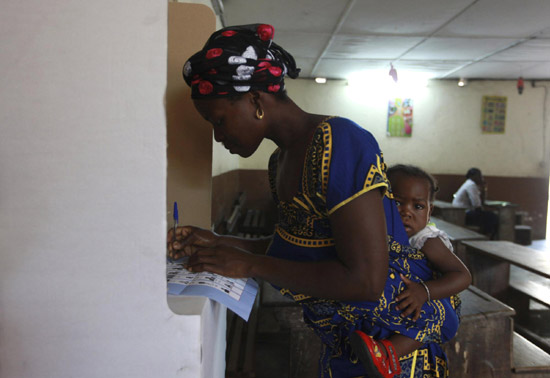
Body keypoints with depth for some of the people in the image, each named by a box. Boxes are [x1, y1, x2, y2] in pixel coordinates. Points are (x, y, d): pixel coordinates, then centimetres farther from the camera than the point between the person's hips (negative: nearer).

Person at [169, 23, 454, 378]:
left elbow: (365, 280, -30)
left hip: (395, 332, -8)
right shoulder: (281, 160, 3)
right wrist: (220, 243, 0)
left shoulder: (340, 143, -27)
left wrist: (251, 264, -25)